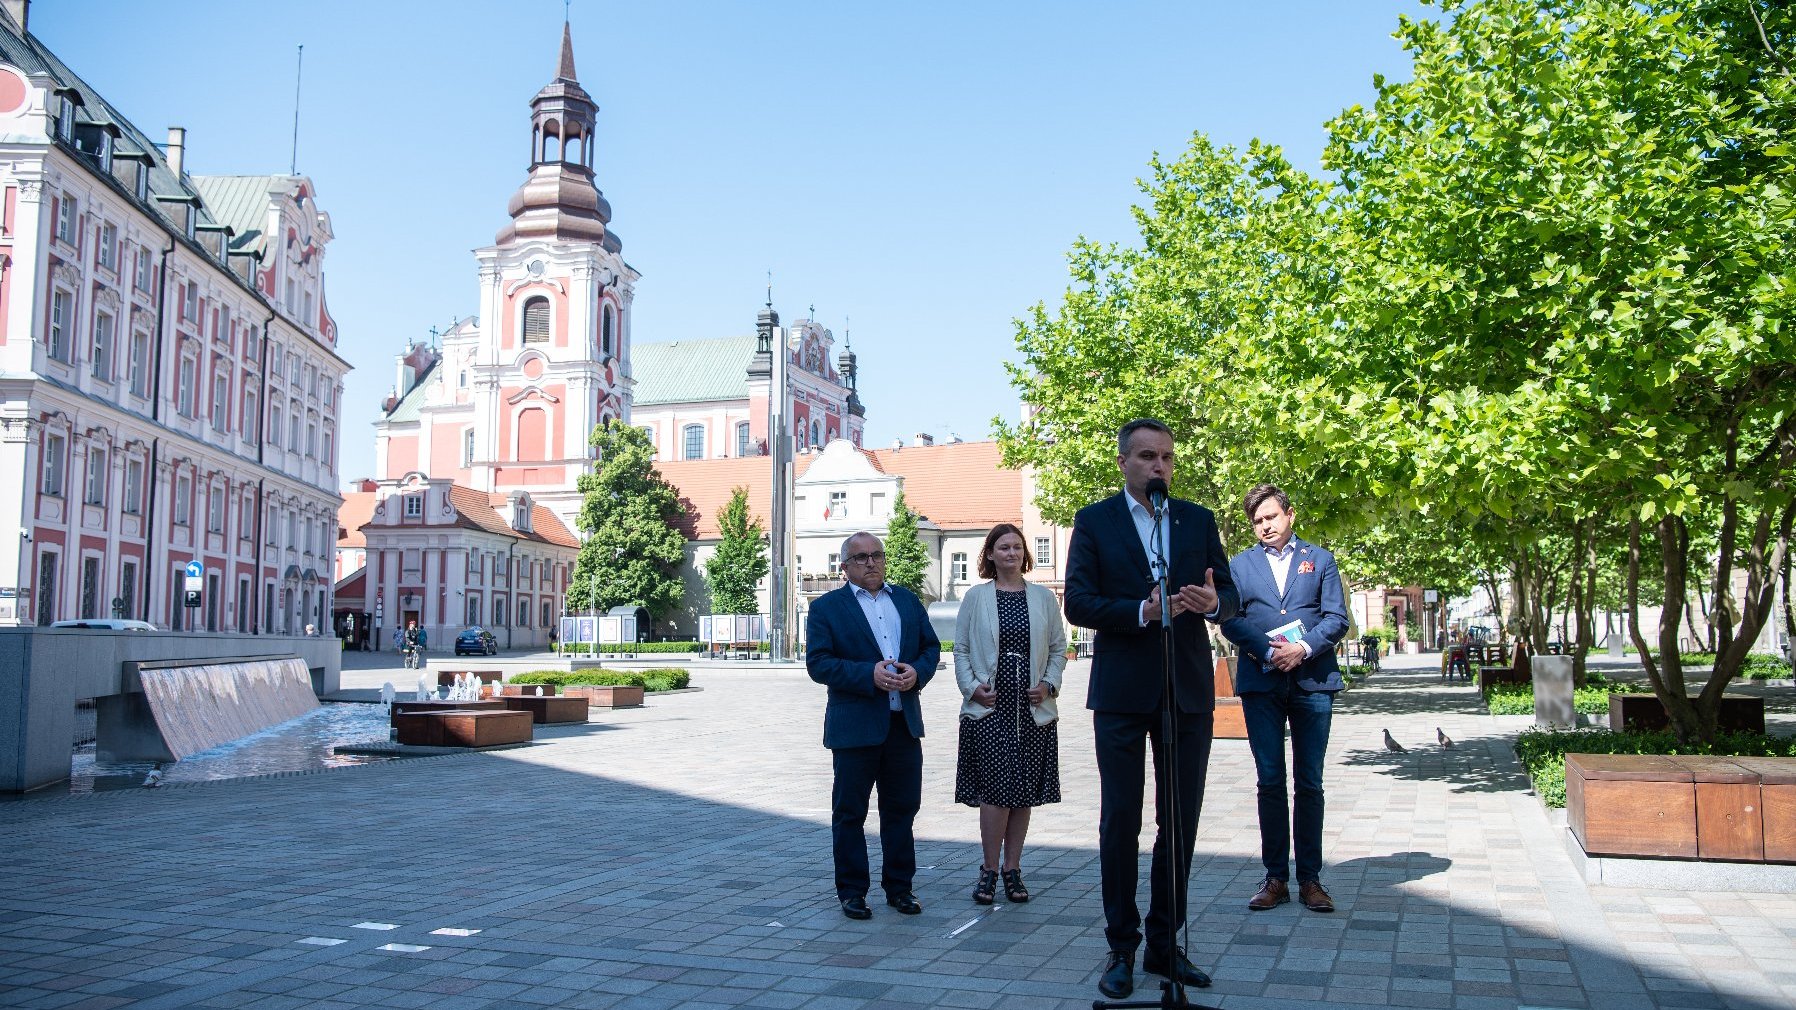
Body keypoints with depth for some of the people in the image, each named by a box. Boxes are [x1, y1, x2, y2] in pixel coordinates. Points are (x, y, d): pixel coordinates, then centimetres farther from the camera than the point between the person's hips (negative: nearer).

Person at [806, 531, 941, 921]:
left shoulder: (907, 600, 14)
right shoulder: (826, 607, -1)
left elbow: (931, 646, 14)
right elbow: (818, 663, -10)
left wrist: (918, 671, -8)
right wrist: (869, 674, -19)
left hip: (904, 723, 4)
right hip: (854, 725, -4)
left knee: (902, 808, 10)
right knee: (849, 812, 4)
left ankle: (899, 887, 21)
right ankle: (852, 892, 15)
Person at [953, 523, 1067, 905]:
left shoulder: (1043, 597, 9)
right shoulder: (976, 597, 4)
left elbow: (1059, 649, 11)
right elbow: (960, 650, 5)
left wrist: (1048, 684, -3)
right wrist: (972, 687, -7)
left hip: (1032, 710, 3)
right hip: (989, 708, -2)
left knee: (1024, 793, 6)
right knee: (997, 789, -9)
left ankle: (1012, 869, 16)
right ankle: (990, 869, 4)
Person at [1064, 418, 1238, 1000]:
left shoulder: (1198, 521, 9)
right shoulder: (1094, 521, 1)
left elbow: (1230, 597, 6)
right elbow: (1077, 603, -8)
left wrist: (1213, 602, -18)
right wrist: (1142, 611, -22)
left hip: (1188, 690, 3)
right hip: (1122, 692, -3)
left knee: (1180, 823, 9)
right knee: (1120, 822, 3)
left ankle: (1166, 945, 21)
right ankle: (1122, 948, 15)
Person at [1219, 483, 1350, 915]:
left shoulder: (1320, 560, 10)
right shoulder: (1240, 564, 12)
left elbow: (1337, 619, 2)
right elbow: (1230, 621, 2)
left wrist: (1303, 649, -14)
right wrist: (1269, 651, -12)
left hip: (1313, 681, 0)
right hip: (1261, 682, 1)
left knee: (1309, 783, 2)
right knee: (1270, 782, 3)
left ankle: (1310, 877, 9)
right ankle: (1276, 877, 9)